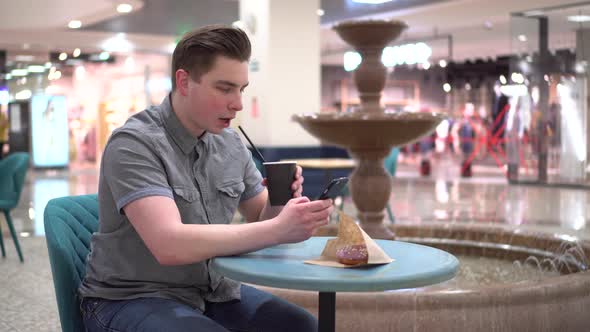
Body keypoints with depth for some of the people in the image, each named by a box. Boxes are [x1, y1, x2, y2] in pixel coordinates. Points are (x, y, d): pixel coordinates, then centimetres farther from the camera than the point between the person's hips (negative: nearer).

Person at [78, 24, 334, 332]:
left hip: (212, 292, 7)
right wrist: (277, 230, -32)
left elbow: (261, 221, 12)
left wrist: (278, 204, -12)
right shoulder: (134, 145, -18)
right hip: (133, 299, -6)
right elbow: (169, 245, -31)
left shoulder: (231, 144, 3)